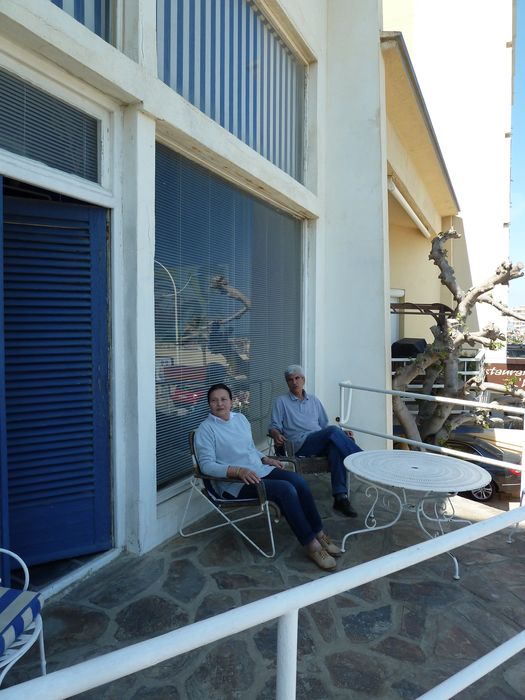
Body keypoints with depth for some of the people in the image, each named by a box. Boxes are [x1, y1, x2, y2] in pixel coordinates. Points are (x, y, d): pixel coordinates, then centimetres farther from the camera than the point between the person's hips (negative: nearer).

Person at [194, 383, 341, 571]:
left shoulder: (240, 418, 12)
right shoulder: (205, 430, -8)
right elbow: (206, 465, -17)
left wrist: (266, 459, 6)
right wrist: (238, 471, -29)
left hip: (260, 470, 7)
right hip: (235, 483, -6)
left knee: (299, 482, -18)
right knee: (286, 490, -27)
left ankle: (319, 534, -6)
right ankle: (311, 545, -16)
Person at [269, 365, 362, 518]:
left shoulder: (313, 400, 26)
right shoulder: (281, 401, 14)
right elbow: (274, 426, 9)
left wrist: (343, 434, 10)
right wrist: (276, 435, -16)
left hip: (321, 442, 4)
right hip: (300, 444, -4)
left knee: (335, 447, -35)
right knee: (333, 430, -32)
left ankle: (340, 496, -39)